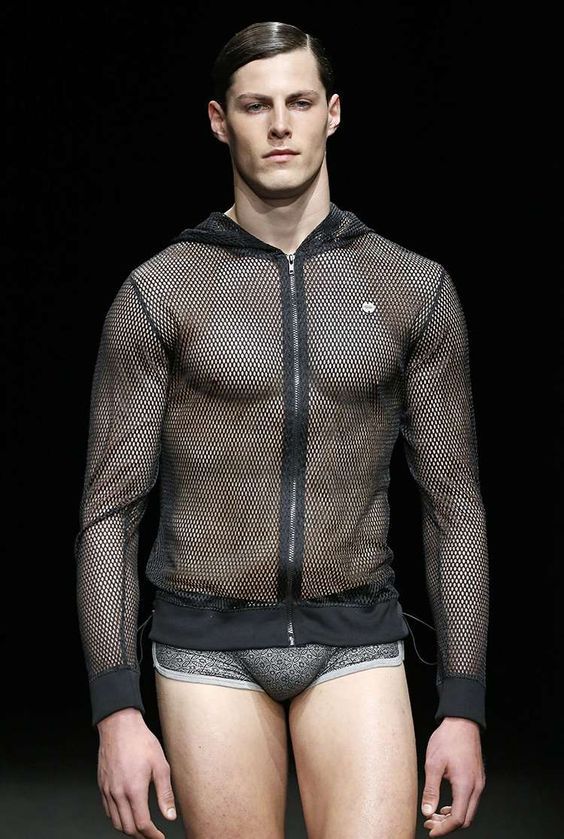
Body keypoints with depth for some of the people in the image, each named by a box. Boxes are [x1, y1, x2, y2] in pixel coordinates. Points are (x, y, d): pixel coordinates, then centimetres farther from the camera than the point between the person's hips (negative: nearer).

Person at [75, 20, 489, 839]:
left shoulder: (415, 287, 1)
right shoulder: (158, 291, -3)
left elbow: (454, 503, 3)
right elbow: (110, 508, -3)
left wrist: (465, 707, -3)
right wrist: (116, 712, -12)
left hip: (355, 643, 1)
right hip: (213, 646, 0)